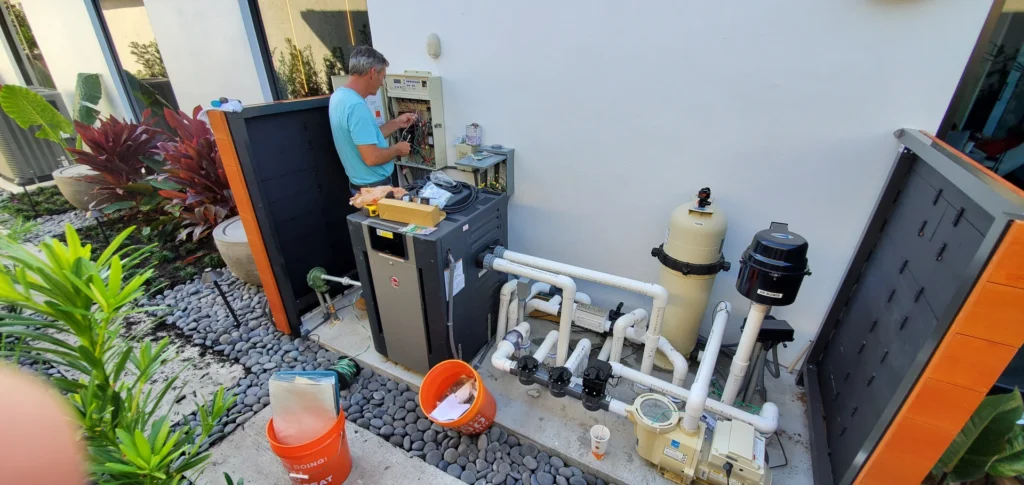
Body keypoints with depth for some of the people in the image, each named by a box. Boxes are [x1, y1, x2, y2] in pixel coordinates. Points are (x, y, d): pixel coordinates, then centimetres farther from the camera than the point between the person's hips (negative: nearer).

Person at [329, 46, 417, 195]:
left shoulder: (339, 95, 6)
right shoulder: (356, 106, -26)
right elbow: (372, 158, -30)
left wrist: (396, 123, 14)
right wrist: (397, 149, -13)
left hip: (362, 184, 10)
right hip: (375, 188, -10)